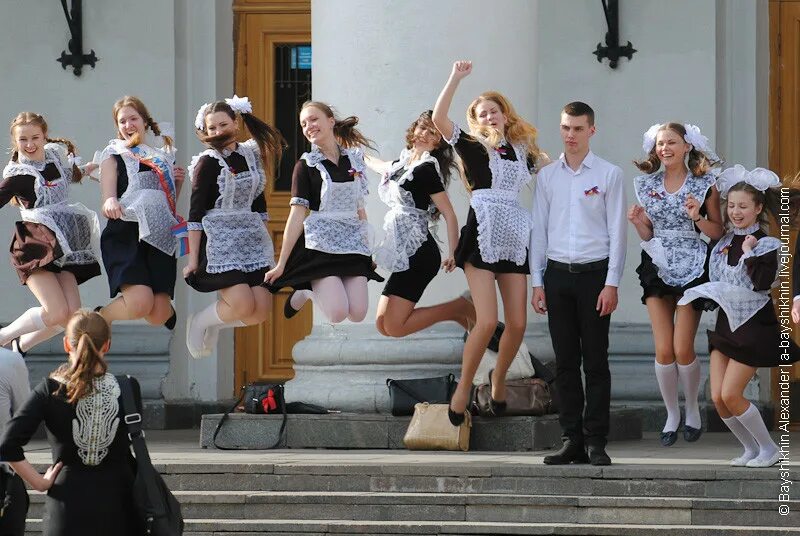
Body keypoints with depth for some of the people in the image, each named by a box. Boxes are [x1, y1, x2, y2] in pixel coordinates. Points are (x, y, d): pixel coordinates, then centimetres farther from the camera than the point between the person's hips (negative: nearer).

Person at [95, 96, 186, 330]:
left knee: (157, 315, -9)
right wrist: (110, 202, -26)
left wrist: (177, 183, 8)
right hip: (126, 234, -3)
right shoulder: (113, 155, 9)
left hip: (160, 238, 3)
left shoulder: (163, 155, 20)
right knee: (141, 303, -24)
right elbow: (108, 196, -3)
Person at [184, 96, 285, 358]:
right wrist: (193, 258, -11)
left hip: (253, 241, 6)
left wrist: (268, 244, 18)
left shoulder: (251, 154, 11)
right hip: (220, 243, -6)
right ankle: (198, 322, 10)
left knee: (261, 311, -5)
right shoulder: (207, 162, -6)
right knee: (243, 305, -18)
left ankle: (213, 324, 21)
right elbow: (196, 213, -8)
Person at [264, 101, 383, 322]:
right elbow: (297, 215, -6)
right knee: (337, 314, -20)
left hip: (353, 242, 4)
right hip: (321, 243, -4)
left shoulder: (354, 159, 10)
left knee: (358, 314, -11)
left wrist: (369, 250, 16)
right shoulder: (306, 165, -1)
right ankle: (306, 291, 12)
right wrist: (281, 264, -11)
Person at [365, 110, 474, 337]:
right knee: (383, 324, 5)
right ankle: (460, 315, 11)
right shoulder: (403, 164, 15)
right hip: (404, 254, 9)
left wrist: (453, 255, -13)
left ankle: (462, 308, -2)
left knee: (394, 326, -14)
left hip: (418, 253, -9)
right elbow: (379, 166, 40)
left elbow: (449, 215, -11)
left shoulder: (426, 170, -10)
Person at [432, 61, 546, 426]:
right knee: (487, 321, -15)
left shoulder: (522, 150, 14)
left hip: (515, 241, 4)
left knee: (517, 324, 0)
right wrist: (456, 78, -12)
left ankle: (498, 378, 24)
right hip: (482, 238, -4)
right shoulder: (473, 147, 3)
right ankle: (464, 387, 0)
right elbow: (439, 118, -10)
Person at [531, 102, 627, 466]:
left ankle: (595, 441, -1)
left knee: (595, 361, -3)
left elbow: (617, 231, -2)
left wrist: (611, 283, -8)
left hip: (594, 273, -3)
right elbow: (539, 230, 12)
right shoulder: (547, 176, 11)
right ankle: (572, 439, 8)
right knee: (565, 362, 4)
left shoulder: (609, 175, 1)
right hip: (557, 273, 3)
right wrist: (537, 281, 6)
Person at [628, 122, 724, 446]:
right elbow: (647, 234, 13)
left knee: (683, 349, -5)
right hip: (658, 269, 3)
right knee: (663, 350, -3)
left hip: (692, 270, -3)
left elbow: (718, 232, 1)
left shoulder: (704, 185, -2)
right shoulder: (647, 185, 8)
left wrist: (697, 217, -17)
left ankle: (692, 410, 18)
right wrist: (636, 221, -7)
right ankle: (672, 415, 13)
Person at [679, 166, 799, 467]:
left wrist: (749, 253, -19)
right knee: (717, 397, -2)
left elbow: (763, 282, -23)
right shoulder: (725, 243, 9)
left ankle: (769, 449, 6)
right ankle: (751, 450, 16)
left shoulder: (766, 244, -8)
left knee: (731, 395, -11)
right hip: (725, 322, 7)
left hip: (752, 325, -6)